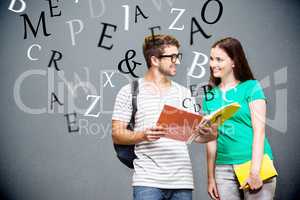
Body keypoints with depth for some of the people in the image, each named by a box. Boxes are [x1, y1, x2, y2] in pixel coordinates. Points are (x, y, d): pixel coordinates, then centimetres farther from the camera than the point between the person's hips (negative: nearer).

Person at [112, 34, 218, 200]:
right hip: (148, 181, -3)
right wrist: (143, 135, -17)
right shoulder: (129, 92, 4)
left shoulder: (183, 92, 14)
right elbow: (117, 135, 0)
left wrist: (209, 135, -10)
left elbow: (196, 134, 12)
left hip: (182, 181, 4)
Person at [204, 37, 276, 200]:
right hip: (223, 168, 4)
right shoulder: (211, 95, 11)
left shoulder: (251, 87, 0)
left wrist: (254, 171, -14)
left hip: (255, 162, -3)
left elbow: (259, 130, -7)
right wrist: (211, 177, 8)